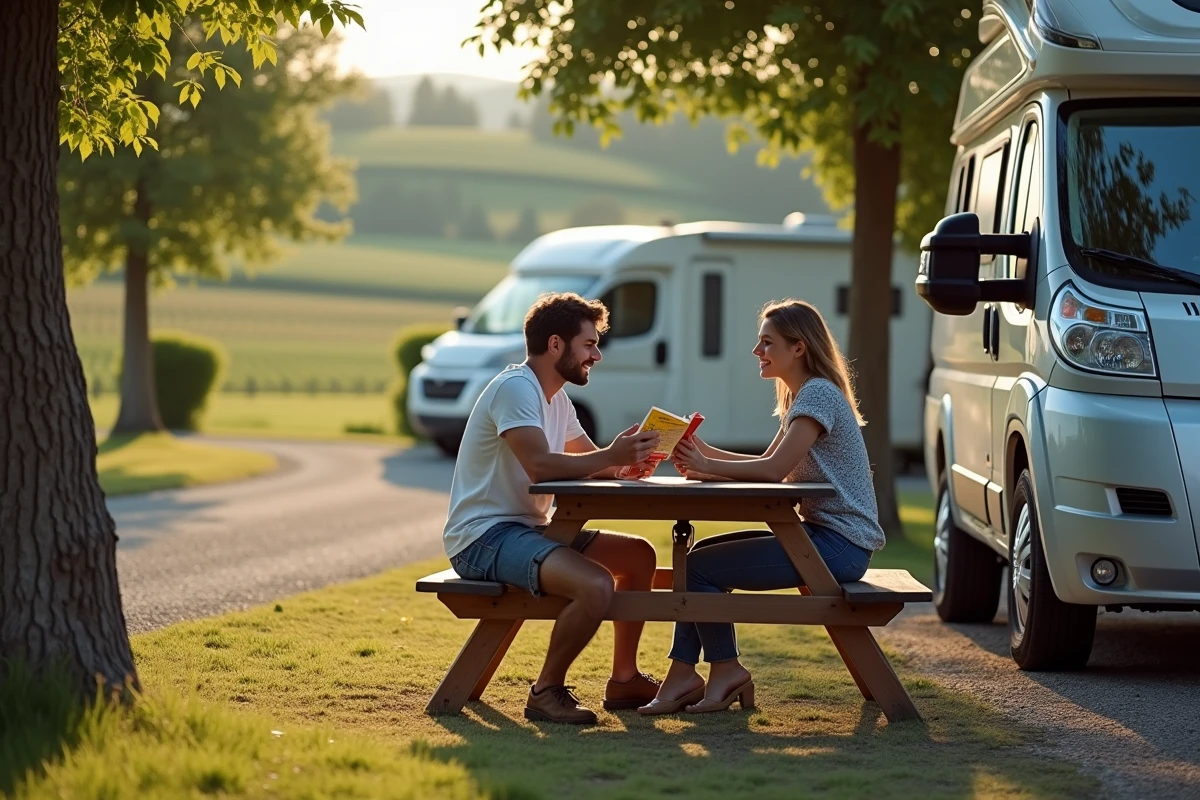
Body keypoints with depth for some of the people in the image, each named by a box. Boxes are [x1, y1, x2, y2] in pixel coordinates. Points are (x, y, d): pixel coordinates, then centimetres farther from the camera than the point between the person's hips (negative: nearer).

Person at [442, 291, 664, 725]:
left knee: (638, 554, 11)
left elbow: (588, 458, 16)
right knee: (596, 584, -30)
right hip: (482, 538, -11)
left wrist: (626, 461, -6)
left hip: (529, 528, 11)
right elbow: (539, 465, -29)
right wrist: (612, 458, -29)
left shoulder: (555, 397, 16)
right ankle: (547, 691, -12)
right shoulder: (515, 387, -17)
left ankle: (624, 680, 18)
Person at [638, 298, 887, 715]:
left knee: (701, 567, -12)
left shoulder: (819, 394, -15)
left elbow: (775, 469, -22)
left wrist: (707, 467, -14)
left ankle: (726, 671, 4)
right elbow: (770, 465, 14)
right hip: (820, 532, 11)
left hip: (840, 544, -11)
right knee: (701, 551, 8)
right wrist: (708, 455, 1)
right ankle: (683, 675, 4)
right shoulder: (801, 396, 18)